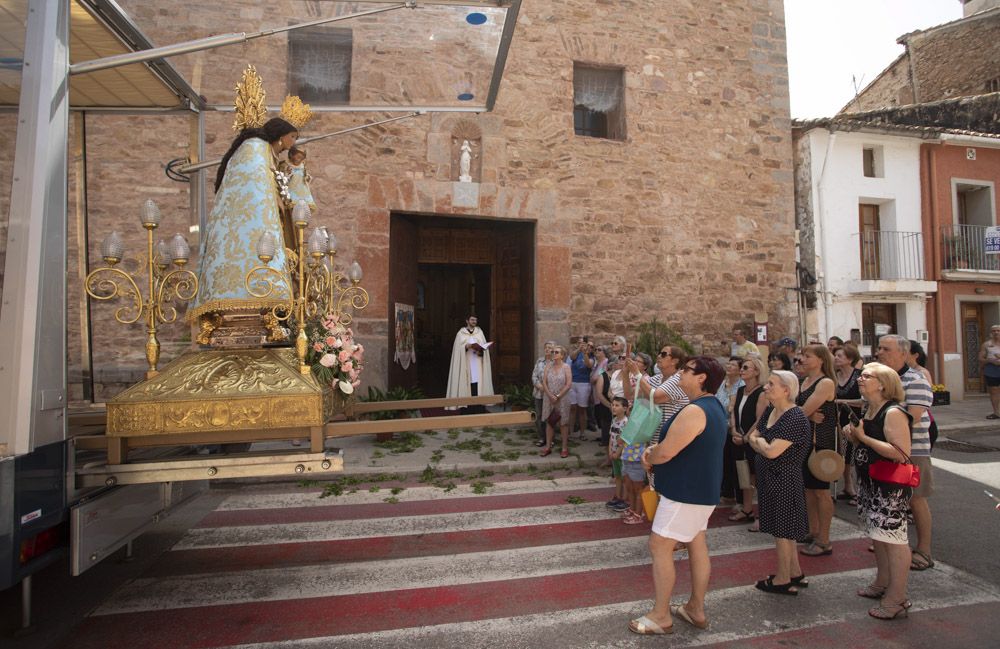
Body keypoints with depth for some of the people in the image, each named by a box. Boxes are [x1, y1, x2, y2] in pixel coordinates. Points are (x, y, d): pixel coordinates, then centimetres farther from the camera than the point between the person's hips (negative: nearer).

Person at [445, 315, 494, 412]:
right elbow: (458, 348, -1)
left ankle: (479, 409, 1)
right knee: (467, 385, -7)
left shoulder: (480, 332, 11)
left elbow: (484, 346, 6)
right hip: (466, 364, -2)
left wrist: (480, 351, -14)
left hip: (477, 364, 2)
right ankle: (467, 409, -1)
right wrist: (466, 347, -18)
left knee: (478, 384, -4)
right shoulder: (461, 333, 5)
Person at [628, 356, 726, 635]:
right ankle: (696, 608, 29)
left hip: (686, 492, -10)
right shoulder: (713, 406, 8)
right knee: (697, 545, 17)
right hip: (701, 489, 10)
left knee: (659, 547, -1)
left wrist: (648, 457, -4)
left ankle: (661, 616, 9)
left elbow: (664, 453, -26)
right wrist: (654, 450, 0)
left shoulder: (694, 411, -26)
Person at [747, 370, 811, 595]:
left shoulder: (795, 418, -22)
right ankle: (796, 573, 34)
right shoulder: (769, 410, 5)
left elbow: (772, 451, -26)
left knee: (782, 529, 5)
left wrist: (757, 440, -8)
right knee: (783, 528, 19)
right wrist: (761, 442, -11)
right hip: (769, 477, 9)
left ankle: (783, 580, 20)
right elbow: (752, 437, 8)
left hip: (784, 481, -9)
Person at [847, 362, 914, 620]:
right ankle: (883, 584, 34)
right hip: (870, 483, 10)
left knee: (893, 538, -2)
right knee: (877, 536, 19)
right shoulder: (869, 411, 10)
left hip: (891, 487, -10)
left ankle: (897, 599, 8)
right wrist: (855, 435, 3)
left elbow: (901, 453, -27)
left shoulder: (893, 413, -19)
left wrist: (863, 437, -23)